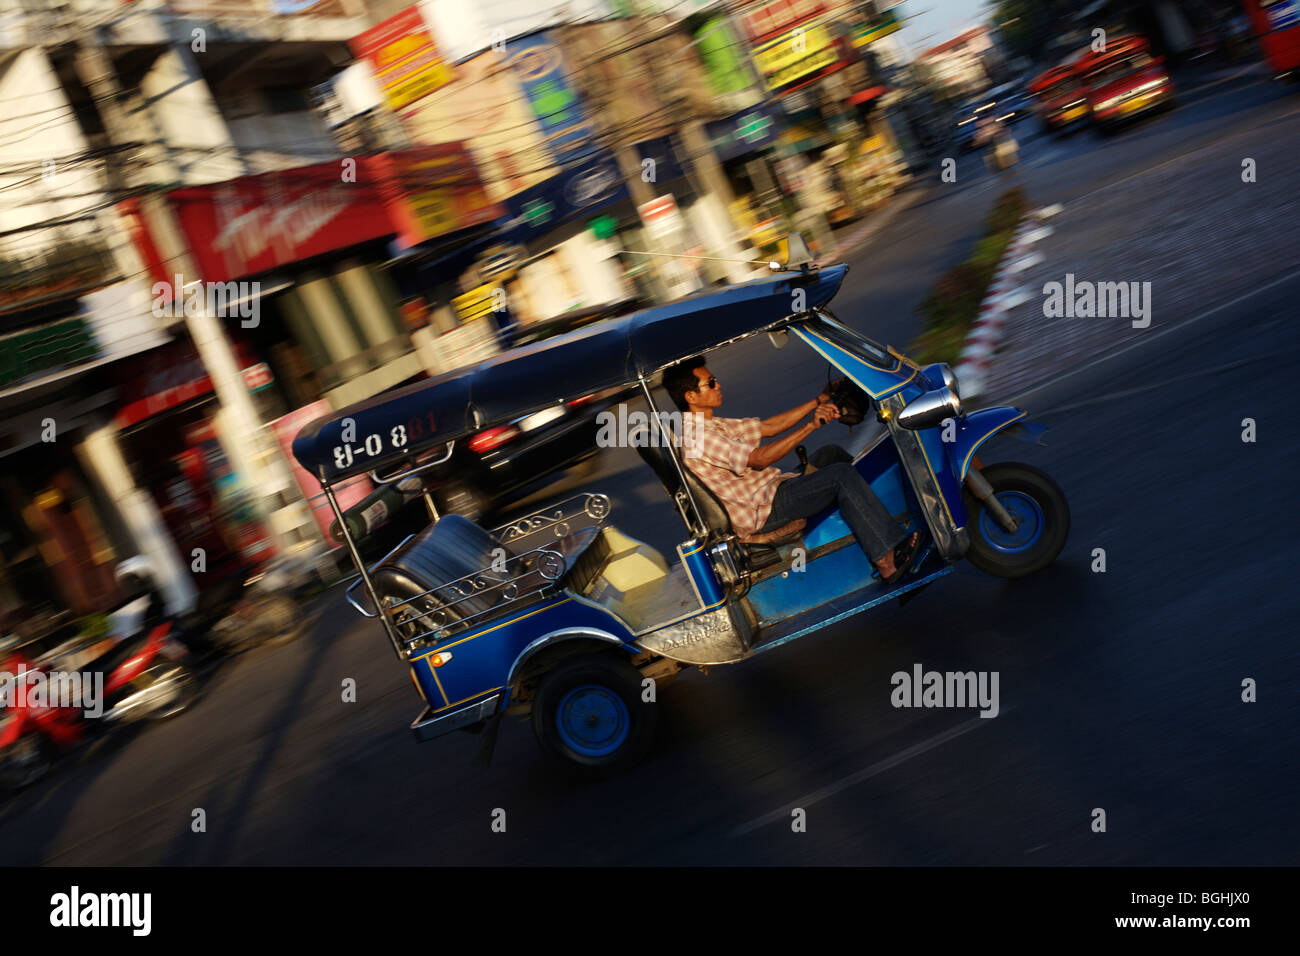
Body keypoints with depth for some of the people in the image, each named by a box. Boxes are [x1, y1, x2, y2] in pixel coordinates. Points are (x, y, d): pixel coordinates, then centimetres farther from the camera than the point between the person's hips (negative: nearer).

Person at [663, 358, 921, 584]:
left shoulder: (712, 425, 14)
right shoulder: (697, 436, -19)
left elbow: (768, 427, 13)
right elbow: (759, 459, -25)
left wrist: (819, 401, 7)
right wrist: (810, 425, -26)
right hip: (764, 512, -10)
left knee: (831, 453, 11)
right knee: (842, 476, -18)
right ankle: (886, 559, -21)